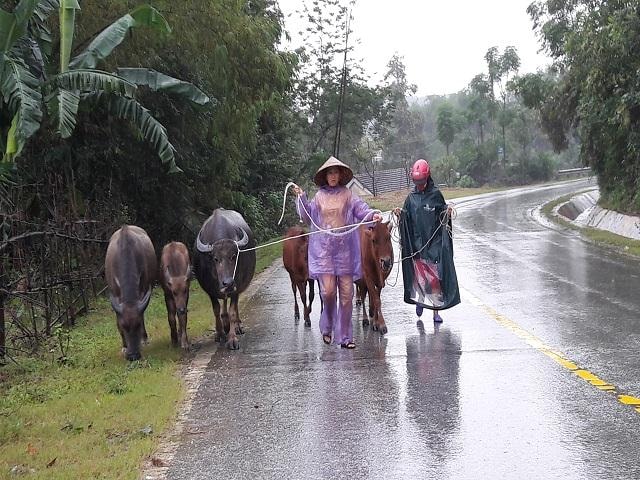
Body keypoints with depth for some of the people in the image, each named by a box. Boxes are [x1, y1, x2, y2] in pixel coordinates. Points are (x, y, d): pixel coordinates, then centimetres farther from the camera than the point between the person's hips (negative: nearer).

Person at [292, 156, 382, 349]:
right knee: (328, 290, -11)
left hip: (345, 249, 0)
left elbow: (362, 209, -3)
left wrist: (373, 215, -22)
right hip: (323, 248, 0)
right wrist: (301, 198, 5)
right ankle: (327, 326, 15)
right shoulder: (319, 197, 11)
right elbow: (308, 217, 12)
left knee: (346, 292, 0)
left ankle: (344, 336, 7)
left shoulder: (348, 195, 8)